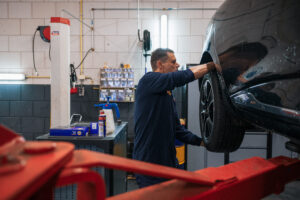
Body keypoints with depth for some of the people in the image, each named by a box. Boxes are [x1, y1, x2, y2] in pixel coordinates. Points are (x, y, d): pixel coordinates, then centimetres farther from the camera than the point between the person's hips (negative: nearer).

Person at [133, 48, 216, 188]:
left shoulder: (167, 94, 16)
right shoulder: (148, 80, -12)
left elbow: (177, 129, 18)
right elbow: (184, 76, -24)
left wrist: (202, 142, 9)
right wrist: (212, 65, -13)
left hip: (169, 161, 9)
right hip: (149, 162, -9)